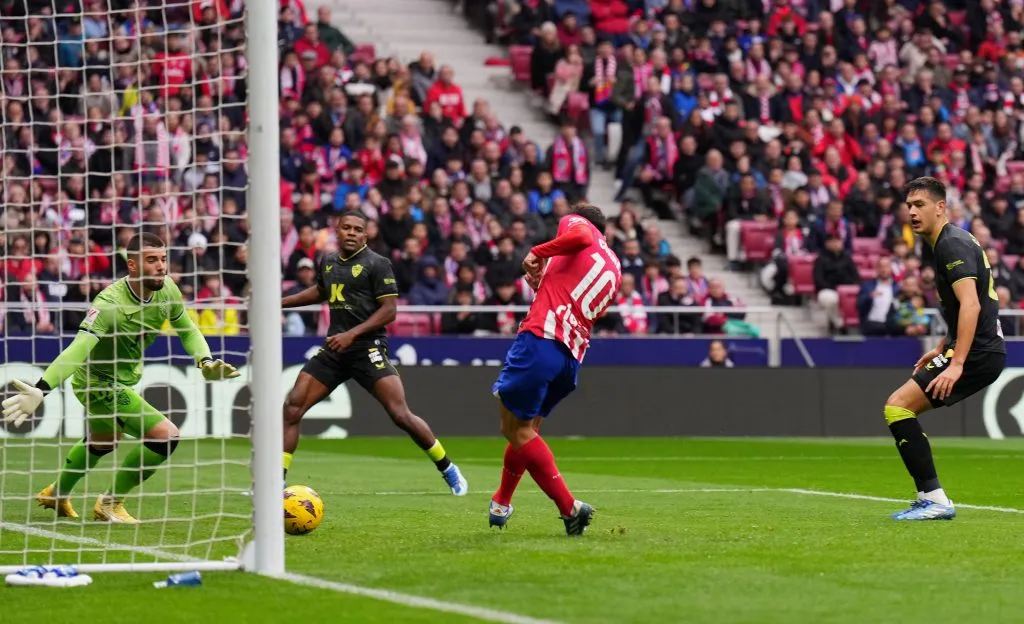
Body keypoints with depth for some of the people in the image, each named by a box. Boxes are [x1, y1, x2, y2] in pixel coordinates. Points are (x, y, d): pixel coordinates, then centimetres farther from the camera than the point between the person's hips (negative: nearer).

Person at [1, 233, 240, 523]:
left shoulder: (167, 289, -12)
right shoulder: (110, 303, -34)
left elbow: (187, 330, 5)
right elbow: (78, 349, -43)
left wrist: (205, 361, -14)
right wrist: (40, 390, -55)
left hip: (125, 378, 9)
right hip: (98, 382, -9)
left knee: (102, 443, 33)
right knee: (166, 435, -19)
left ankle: (57, 494, 59)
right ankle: (110, 504, 0)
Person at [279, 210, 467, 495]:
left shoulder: (377, 264, -5)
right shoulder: (328, 261, 13)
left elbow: (389, 310, -10)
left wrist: (352, 334, -17)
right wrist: (280, 302, 32)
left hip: (368, 347, -6)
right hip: (334, 348, 6)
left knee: (400, 415, -14)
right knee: (292, 407, -6)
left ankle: (447, 469, 4)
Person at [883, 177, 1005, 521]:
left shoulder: (953, 244, -14)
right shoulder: (938, 244, 18)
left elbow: (971, 305, -26)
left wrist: (957, 363, -33)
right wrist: (942, 348, 30)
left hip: (978, 351, -11)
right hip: (984, 351, 11)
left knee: (898, 405, -16)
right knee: (901, 407, 17)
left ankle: (934, 500, -18)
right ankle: (931, 499, 14)